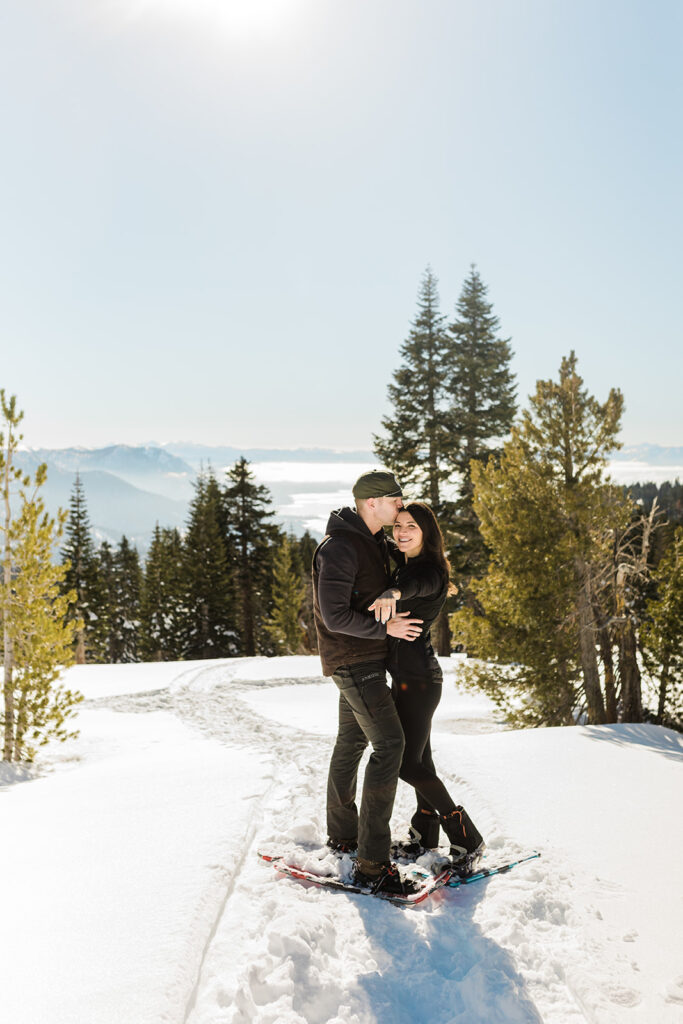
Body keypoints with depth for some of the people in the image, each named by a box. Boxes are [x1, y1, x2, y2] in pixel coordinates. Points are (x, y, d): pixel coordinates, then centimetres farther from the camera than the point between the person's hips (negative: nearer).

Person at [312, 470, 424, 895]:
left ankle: (342, 835, 34)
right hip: (353, 659, -10)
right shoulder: (339, 548, -19)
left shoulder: (376, 541, 11)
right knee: (389, 743, -16)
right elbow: (335, 615, -22)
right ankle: (372, 863, -15)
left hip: (366, 658, 10)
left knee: (353, 740, 18)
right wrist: (385, 627, -21)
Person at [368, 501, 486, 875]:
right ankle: (425, 835, 28)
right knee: (419, 756, 16)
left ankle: (467, 839, 2)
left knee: (407, 763, -8)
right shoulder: (404, 567, 12)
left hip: (418, 677, -10)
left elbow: (415, 584, -42)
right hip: (406, 675, 10)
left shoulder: (430, 571, -17)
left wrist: (393, 593, -63)